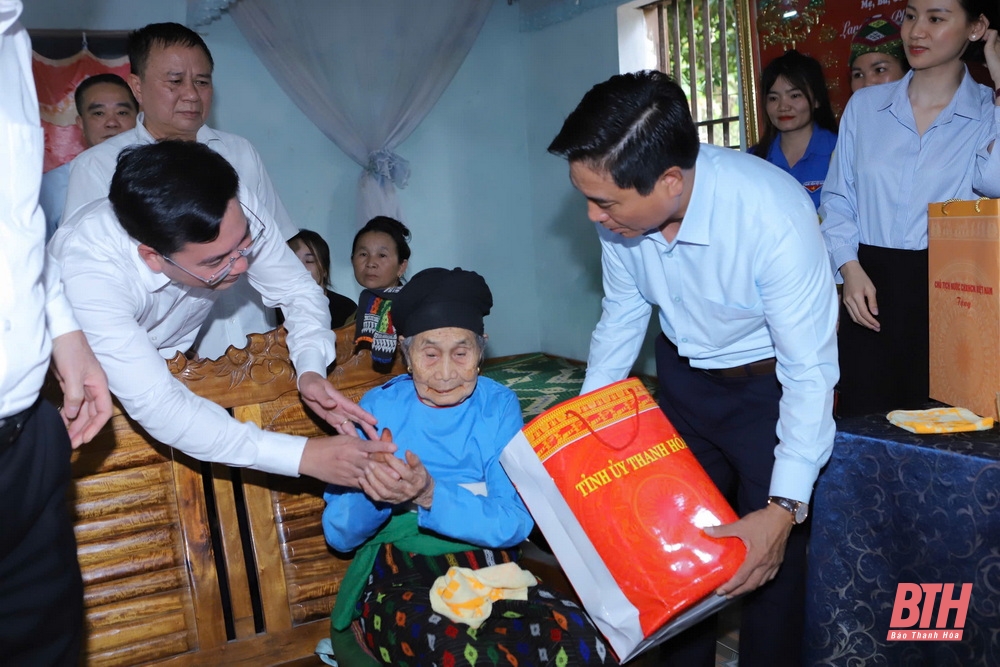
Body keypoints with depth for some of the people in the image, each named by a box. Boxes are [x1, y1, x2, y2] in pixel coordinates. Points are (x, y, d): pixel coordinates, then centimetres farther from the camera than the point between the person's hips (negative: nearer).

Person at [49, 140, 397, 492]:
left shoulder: (233, 211, -26)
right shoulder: (86, 272, -37)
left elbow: (299, 291, -10)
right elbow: (157, 408, -41)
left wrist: (311, 370, -30)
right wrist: (303, 455, -45)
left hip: (173, 365, 4)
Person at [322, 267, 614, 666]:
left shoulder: (499, 406, 1)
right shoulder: (379, 407, -1)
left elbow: (515, 523, -9)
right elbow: (338, 534, -2)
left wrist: (431, 496, -26)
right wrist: (374, 495, -24)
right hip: (400, 576, -1)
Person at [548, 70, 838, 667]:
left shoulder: (774, 216, -34)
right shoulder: (622, 207, -19)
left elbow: (810, 371, -27)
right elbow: (623, 314, -2)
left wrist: (784, 510, -31)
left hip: (770, 384, -4)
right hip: (684, 375, 5)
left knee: (768, 562, 0)